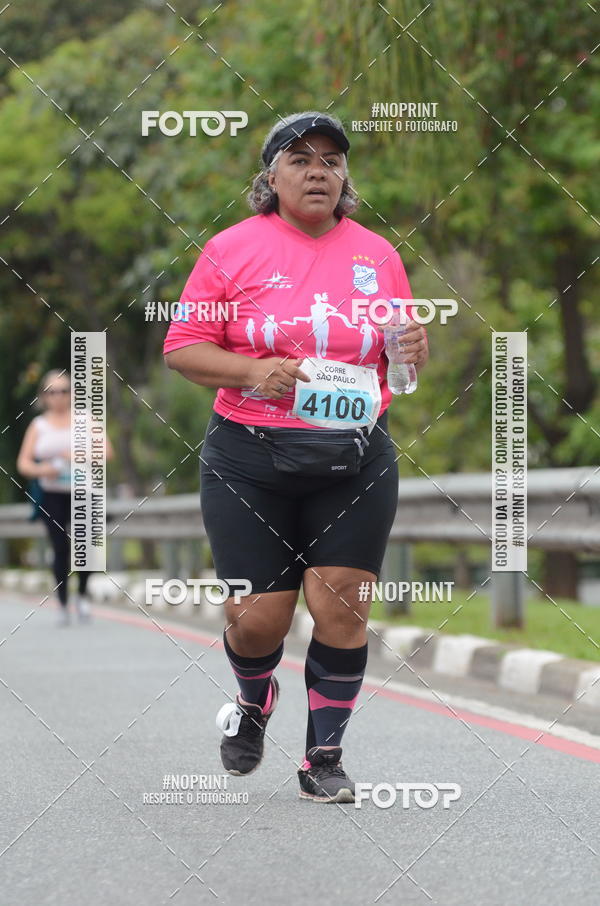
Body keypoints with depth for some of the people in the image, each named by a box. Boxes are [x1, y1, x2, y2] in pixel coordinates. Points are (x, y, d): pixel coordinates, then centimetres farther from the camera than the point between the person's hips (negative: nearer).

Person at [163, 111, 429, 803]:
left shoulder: (377, 254, 9)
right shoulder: (232, 248, -1)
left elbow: (408, 349, 20)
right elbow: (182, 348, 0)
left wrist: (413, 348, -5)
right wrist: (252, 371, -17)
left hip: (355, 464, 2)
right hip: (249, 464, -2)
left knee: (341, 610, -3)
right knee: (259, 616, -1)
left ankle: (324, 758, 14)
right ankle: (254, 701, 34)